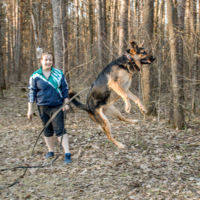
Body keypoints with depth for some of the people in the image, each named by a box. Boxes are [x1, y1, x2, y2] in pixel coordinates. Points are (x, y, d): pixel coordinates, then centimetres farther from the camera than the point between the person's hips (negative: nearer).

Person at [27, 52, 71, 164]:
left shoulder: (59, 74, 1)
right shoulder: (35, 76, -1)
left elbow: (65, 90, 7)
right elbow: (32, 93, 2)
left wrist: (66, 103, 0)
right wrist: (30, 109, 1)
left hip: (57, 106, -1)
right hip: (43, 107, 2)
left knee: (60, 130, -8)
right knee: (47, 130, 12)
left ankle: (67, 154, -8)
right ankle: (51, 151, 28)